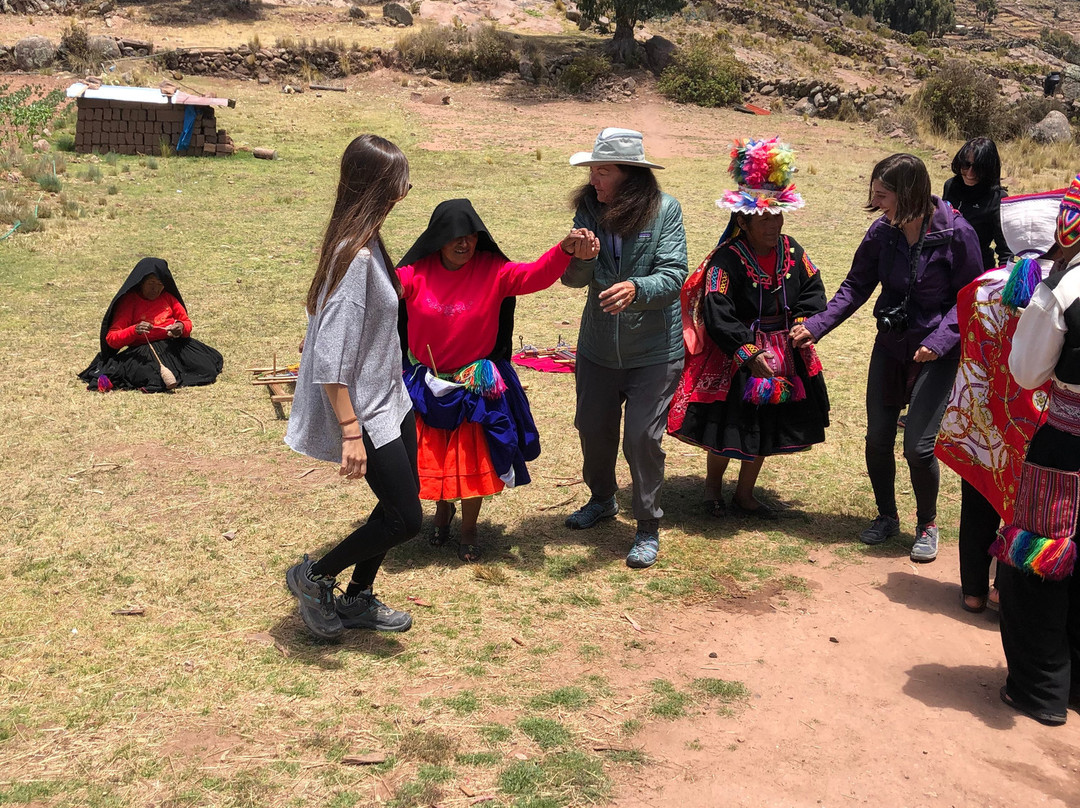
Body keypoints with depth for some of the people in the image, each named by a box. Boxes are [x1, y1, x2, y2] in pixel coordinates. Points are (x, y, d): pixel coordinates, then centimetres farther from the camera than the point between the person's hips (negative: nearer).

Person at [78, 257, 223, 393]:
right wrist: (134, 330, -28)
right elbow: (111, 339, -7)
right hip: (143, 351, -4)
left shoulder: (167, 297, 14)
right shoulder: (128, 302, -1)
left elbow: (187, 322, 17)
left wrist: (181, 327, -10)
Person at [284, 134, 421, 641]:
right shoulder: (354, 256, -25)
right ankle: (314, 577, 17)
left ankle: (357, 599, 32)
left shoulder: (366, 244, 5)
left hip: (389, 399, 10)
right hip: (364, 412, -10)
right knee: (405, 519, -3)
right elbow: (330, 359, -27)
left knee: (401, 502, 16)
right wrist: (351, 432, -27)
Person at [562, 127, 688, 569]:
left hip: (653, 350, -4)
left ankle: (648, 528, 16)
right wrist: (579, 255, -29)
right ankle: (601, 499, 45)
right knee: (593, 428, 17)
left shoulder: (665, 210, -13)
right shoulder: (589, 209, -3)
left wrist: (635, 288, -39)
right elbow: (574, 279, -6)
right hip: (598, 345, 5)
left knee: (642, 437, -4)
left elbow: (673, 275, -20)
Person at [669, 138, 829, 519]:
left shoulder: (791, 250, 1)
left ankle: (745, 494, 33)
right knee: (727, 428, 5)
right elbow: (717, 316, -24)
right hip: (734, 359, -6)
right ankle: (713, 486, 33)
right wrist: (750, 352, -28)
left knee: (765, 430, 15)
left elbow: (812, 290, 6)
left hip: (780, 355, 6)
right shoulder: (726, 260, -19)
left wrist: (802, 324, -13)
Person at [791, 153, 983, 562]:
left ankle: (927, 524, 20)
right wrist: (815, 326, -11)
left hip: (936, 354, -4)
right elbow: (856, 286, 1)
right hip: (890, 345, 4)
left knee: (918, 445, -7)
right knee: (877, 438, 7)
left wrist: (939, 341, -23)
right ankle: (887, 516, 32)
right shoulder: (881, 232, -6)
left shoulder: (956, 234, -17)